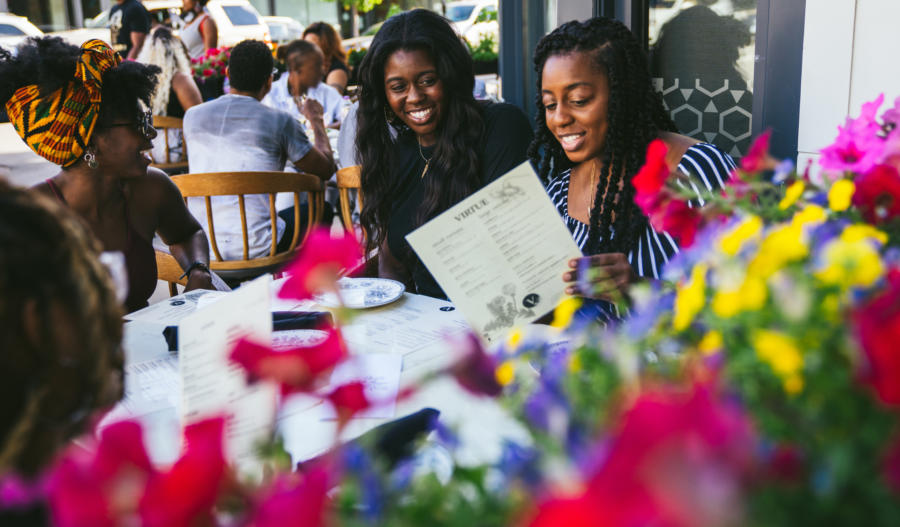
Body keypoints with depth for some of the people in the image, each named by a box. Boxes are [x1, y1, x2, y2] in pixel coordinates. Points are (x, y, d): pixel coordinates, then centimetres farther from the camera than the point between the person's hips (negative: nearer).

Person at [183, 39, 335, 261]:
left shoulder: (192, 116, 5)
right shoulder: (280, 122, -7)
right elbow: (326, 169, 6)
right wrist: (316, 119, 22)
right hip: (254, 250, -5)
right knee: (321, 209, 20)